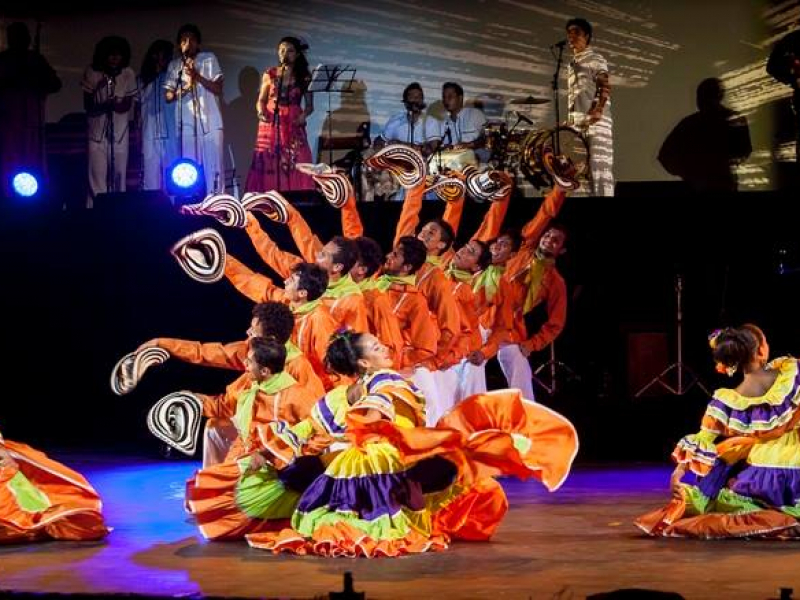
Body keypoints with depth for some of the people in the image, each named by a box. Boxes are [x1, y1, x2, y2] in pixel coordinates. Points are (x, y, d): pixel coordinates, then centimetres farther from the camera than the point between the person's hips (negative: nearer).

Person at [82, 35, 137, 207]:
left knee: (119, 176, 3)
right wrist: (104, 106, -23)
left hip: (120, 131, 1)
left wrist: (114, 104, -21)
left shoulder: (128, 74, -5)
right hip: (97, 131, -1)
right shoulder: (92, 72, -8)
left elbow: (127, 105, 1)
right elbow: (88, 106, -3)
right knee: (97, 177, -7)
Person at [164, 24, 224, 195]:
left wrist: (197, 76, -13)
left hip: (210, 123, -2)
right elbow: (168, 96, 9)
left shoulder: (209, 59, 7)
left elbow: (218, 89, 0)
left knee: (213, 168, -6)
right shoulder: (174, 65, 13)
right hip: (186, 125, 2)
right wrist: (184, 88, -10)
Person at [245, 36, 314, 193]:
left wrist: (304, 115, -15)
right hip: (270, 125, 1)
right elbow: (261, 100, 9)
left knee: (295, 166, -7)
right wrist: (261, 112, -12)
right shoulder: (269, 74, 6)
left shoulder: (304, 77, 4)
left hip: (293, 126, -1)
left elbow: (309, 105, 5)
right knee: (268, 165, -4)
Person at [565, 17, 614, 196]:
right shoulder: (571, 64, 25)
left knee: (599, 165, -12)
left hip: (595, 121, -7)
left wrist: (598, 110, -24)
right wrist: (568, 120, 17)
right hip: (576, 122, 7)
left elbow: (605, 87, -9)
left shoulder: (595, 59, 3)